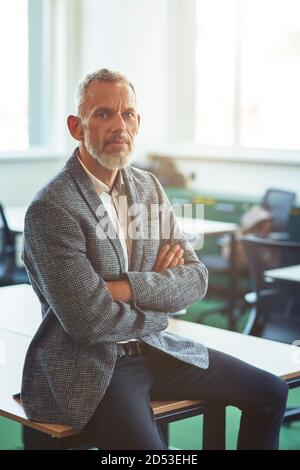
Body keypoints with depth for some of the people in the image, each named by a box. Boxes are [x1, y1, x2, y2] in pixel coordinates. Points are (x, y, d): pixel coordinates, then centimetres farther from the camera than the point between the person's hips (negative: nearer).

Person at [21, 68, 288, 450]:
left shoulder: (148, 186, 6)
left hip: (152, 347, 8)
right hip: (88, 368, -7)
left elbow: (196, 278, 1)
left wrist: (127, 288, -17)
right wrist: (159, 296, -4)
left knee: (270, 392, 8)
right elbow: (91, 321, -21)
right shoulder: (51, 209, -18)